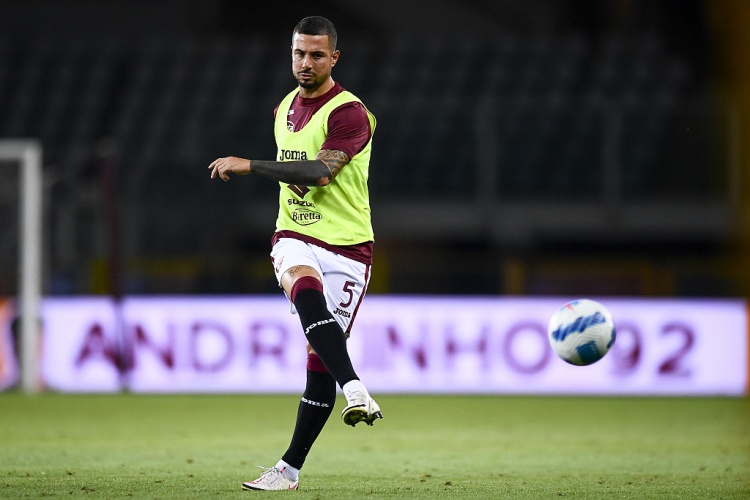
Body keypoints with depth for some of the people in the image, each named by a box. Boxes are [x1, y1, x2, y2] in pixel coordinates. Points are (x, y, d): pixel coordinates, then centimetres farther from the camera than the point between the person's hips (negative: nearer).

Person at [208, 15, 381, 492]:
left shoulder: (349, 113, -11)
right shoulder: (285, 109, 13)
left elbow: (318, 172, -22)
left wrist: (248, 165, -20)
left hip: (345, 244, -4)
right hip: (295, 239, 4)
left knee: (320, 359, -3)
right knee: (306, 291, -33)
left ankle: (291, 468, 6)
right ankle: (355, 389, -46)